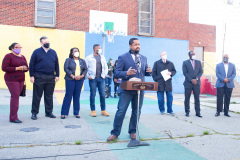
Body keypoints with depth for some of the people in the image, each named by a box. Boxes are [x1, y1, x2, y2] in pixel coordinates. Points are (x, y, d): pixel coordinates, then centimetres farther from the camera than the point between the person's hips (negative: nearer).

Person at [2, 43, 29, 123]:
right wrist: (17, 68, -19)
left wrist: (24, 68, -10)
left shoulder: (22, 57, 12)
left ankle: (13, 115, 16)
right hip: (12, 80, -6)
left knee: (15, 97, 8)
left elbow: (26, 68, 14)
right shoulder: (8, 56, -7)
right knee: (15, 96, -11)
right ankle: (13, 118, -5)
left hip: (21, 80, 6)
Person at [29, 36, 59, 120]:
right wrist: (32, 76, -6)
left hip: (51, 78, 3)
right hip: (39, 77, -3)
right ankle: (34, 113, 14)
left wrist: (57, 75, 6)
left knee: (49, 96, 9)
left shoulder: (53, 52, 11)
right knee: (37, 96, 3)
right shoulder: (37, 52, 2)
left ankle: (49, 112, 19)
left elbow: (56, 65, 13)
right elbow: (31, 64, 0)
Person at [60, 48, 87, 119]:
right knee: (68, 96, -4)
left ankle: (76, 113, 12)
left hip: (80, 80, 3)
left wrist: (81, 76, -9)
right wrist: (73, 76, -15)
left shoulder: (82, 61, 15)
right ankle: (63, 113, 3)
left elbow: (85, 69, 9)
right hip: (70, 80, -3)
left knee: (77, 96, 5)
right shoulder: (68, 60, 5)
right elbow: (66, 68, -5)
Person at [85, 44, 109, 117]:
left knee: (102, 94, 4)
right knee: (93, 94, 2)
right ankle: (93, 110, 11)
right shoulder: (89, 58, 2)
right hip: (93, 78, -3)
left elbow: (106, 67, 18)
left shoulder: (102, 57, 14)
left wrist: (104, 75, 7)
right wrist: (88, 76, -7)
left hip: (101, 78, 3)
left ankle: (103, 110, 13)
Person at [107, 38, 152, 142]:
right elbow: (117, 73, -6)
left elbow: (145, 72, 19)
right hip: (127, 89, -5)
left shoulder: (143, 58, 15)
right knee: (121, 111, -3)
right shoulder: (123, 58, -1)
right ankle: (115, 133, 9)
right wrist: (126, 73, -24)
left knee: (136, 112, 11)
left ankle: (132, 132, 25)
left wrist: (149, 71, -4)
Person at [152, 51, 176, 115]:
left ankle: (170, 110, 13)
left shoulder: (170, 63, 13)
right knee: (160, 98, 3)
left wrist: (171, 73, -9)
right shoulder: (157, 63, 6)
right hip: (160, 84, -2)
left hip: (168, 83, 2)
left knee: (170, 97, 3)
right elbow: (154, 72, 4)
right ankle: (162, 110, 16)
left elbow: (174, 71, 14)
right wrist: (156, 80, -4)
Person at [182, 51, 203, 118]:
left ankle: (198, 112, 8)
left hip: (197, 83, 2)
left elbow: (201, 72, 6)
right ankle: (187, 112, 12)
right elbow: (185, 73, -3)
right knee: (187, 98, 2)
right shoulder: (185, 62, 4)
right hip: (188, 83, -2)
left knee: (197, 98, 3)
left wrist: (196, 79, -9)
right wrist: (191, 80, -12)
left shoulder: (198, 62, 13)